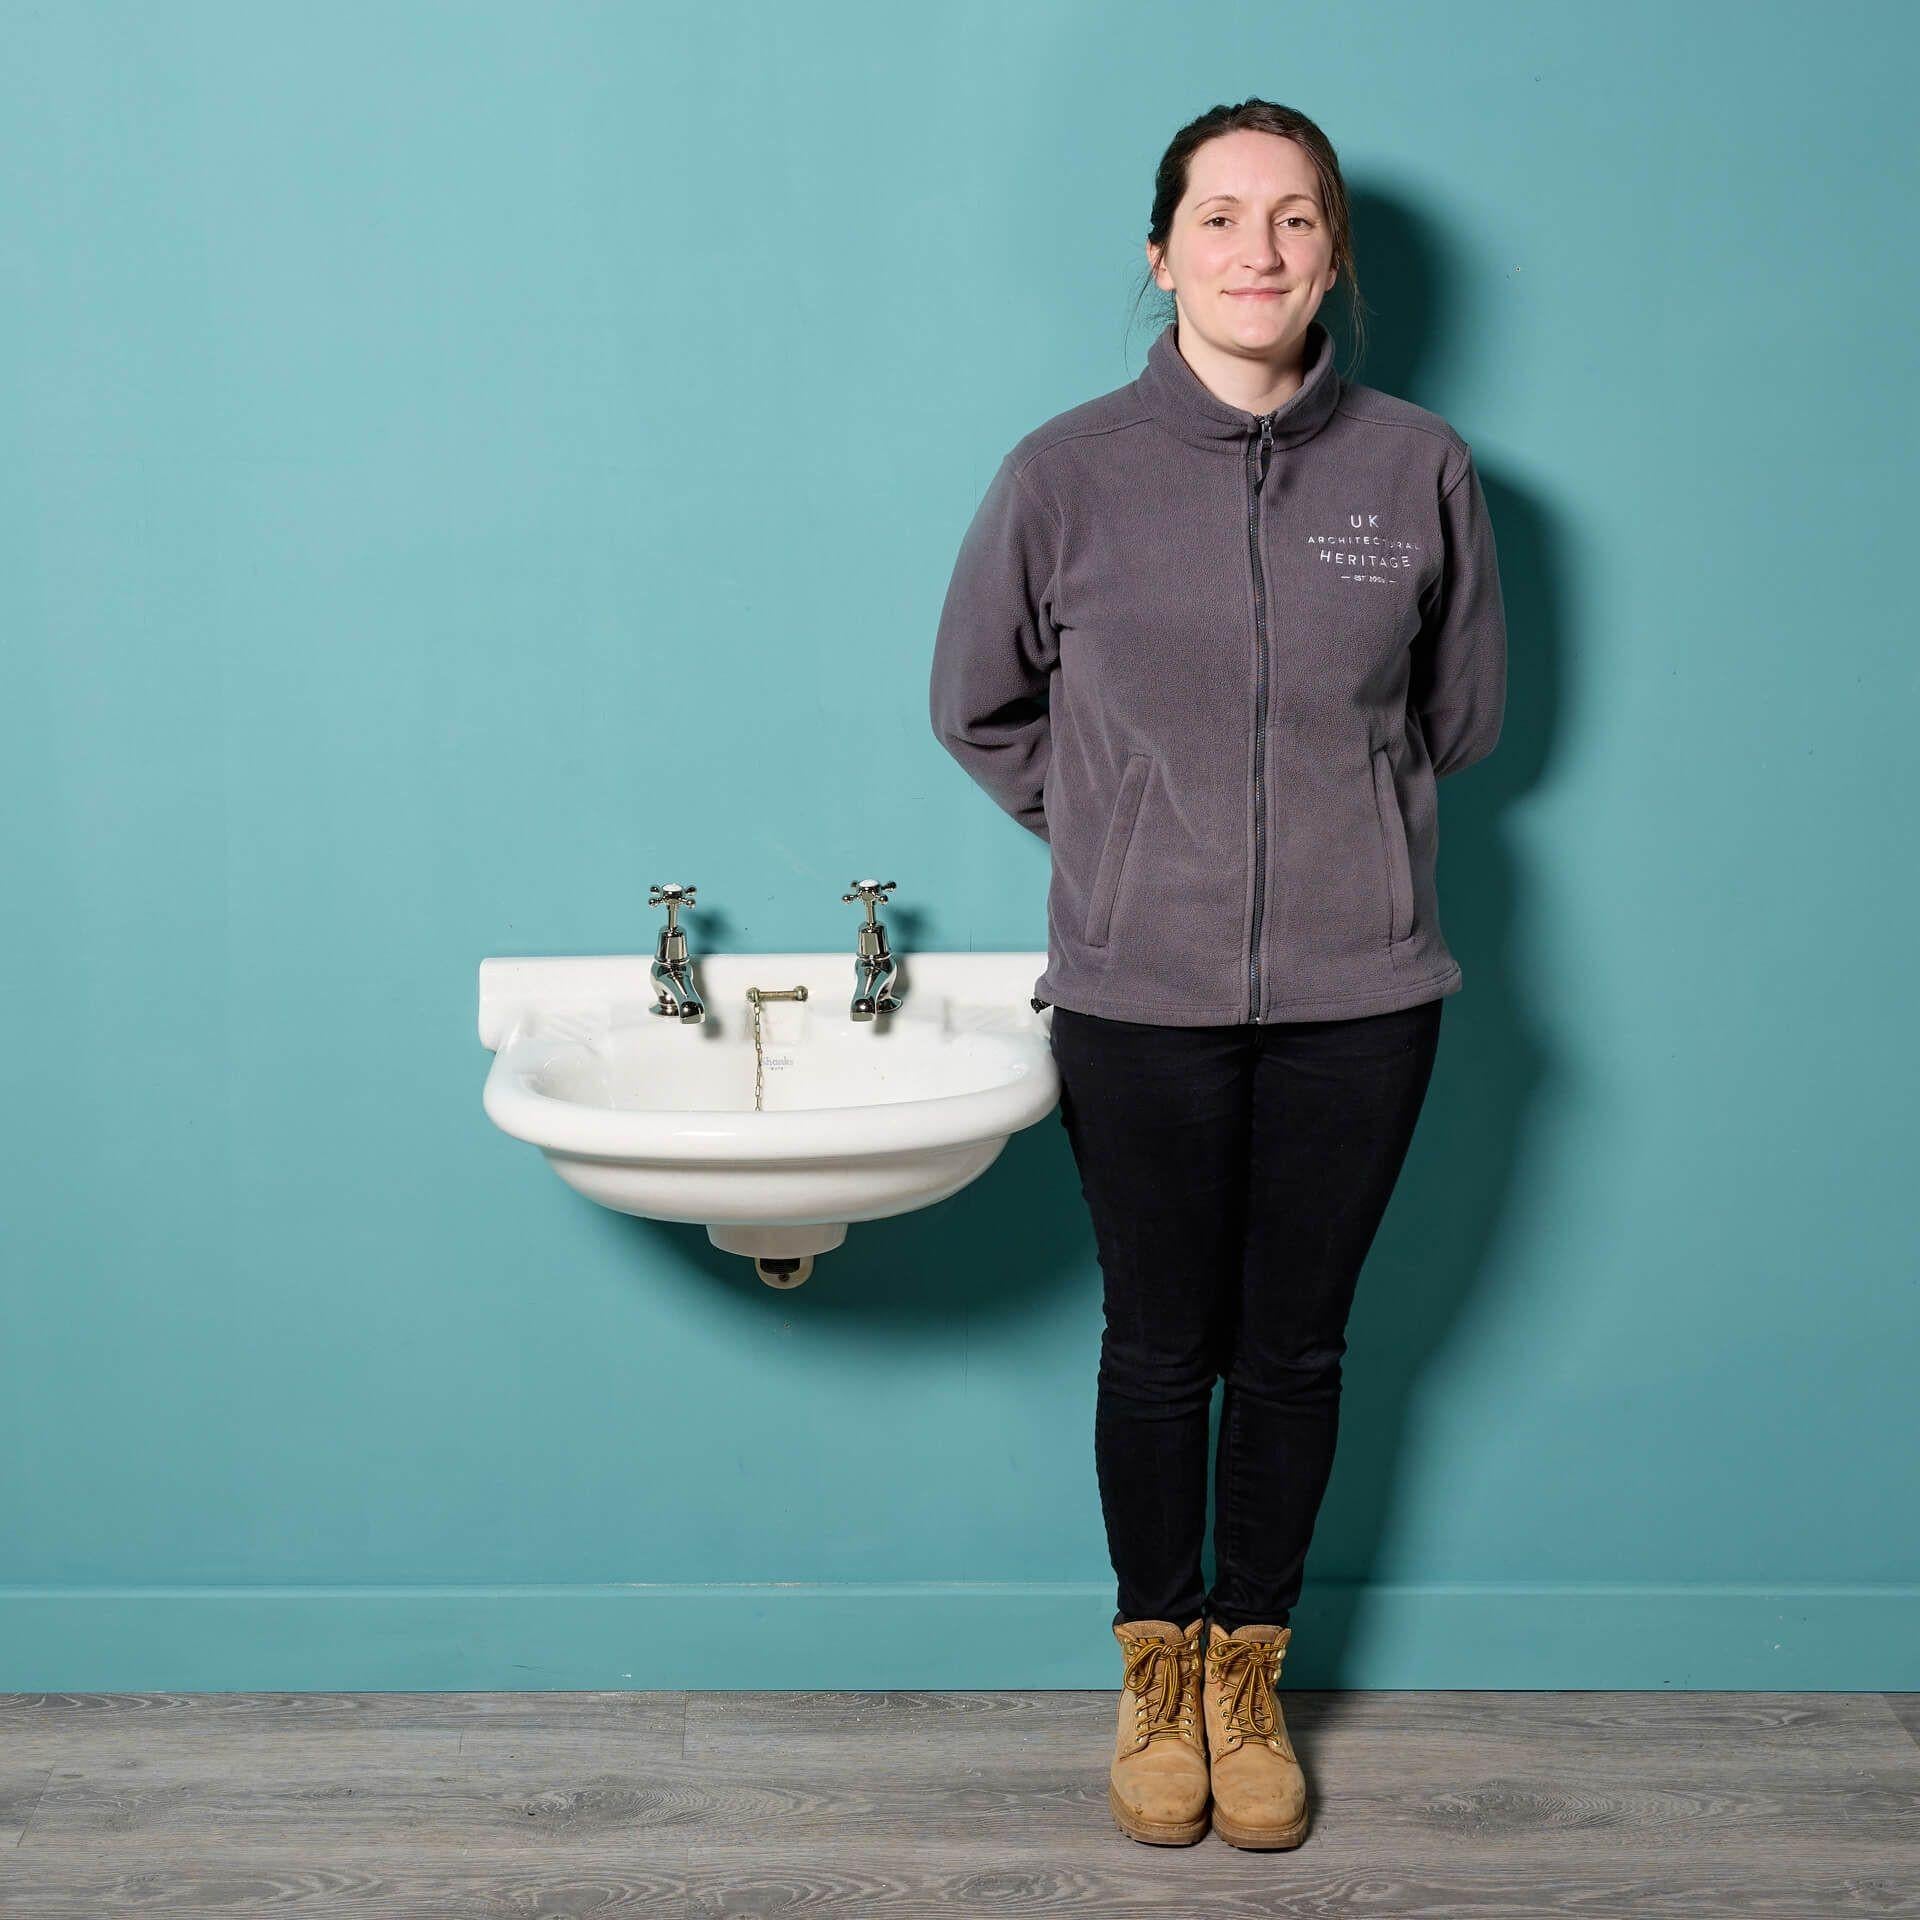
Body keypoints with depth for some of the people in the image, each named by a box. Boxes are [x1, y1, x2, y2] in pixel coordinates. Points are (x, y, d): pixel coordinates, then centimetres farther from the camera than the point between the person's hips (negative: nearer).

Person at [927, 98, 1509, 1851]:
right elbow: (981, 706, 8)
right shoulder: (1070, 472, -5)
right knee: (1160, 1346, 11)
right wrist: (1121, 836, 8)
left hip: (1359, 994, 1)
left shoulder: (1420, 470, -3)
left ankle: (1249, 1679, 32)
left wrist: (1344, 822, 11)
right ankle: (1155, 1674, 32)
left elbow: (1464, 709, 12)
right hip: (1143, 998, -1)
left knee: (1295, 1348, 12)